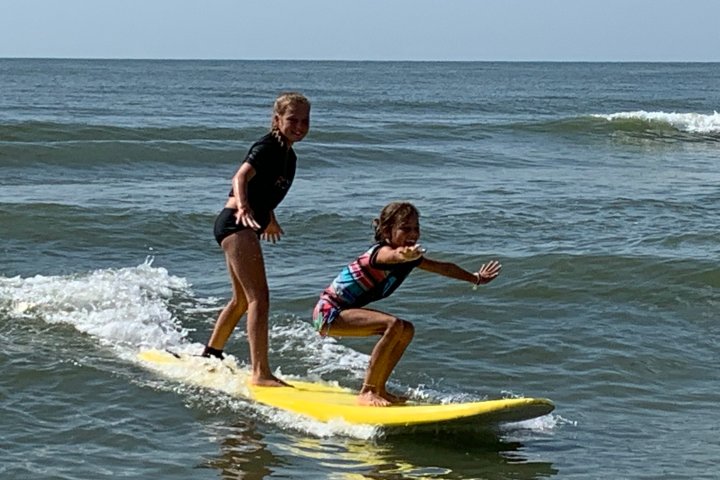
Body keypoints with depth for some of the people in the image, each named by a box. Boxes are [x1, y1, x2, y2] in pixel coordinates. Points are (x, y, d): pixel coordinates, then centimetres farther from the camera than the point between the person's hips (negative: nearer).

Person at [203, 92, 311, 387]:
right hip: (236, 223, -10)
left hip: (246, 227, 10)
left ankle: (211, 354, 42)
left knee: (242, 300, 23)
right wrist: (243, 208, -47)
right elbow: (241, 177, -28)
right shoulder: (268, 147, -12)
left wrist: (270, 220, 47)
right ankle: (260, 373, -22)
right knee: (259, 298, -18)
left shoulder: (289, 157, 15)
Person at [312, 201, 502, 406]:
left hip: (345, 310, 10)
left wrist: (475, 278, 33)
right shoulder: (381, 252, -24)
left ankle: (379, 389, 11)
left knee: (406, 330, 7)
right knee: (393, 324, -26)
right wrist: (403, 255, -75)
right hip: (328, 312, -10)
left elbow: (444, 268, 20)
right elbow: (393, 256, -51)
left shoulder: (410, 258, 3)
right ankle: (366, 393, -22)